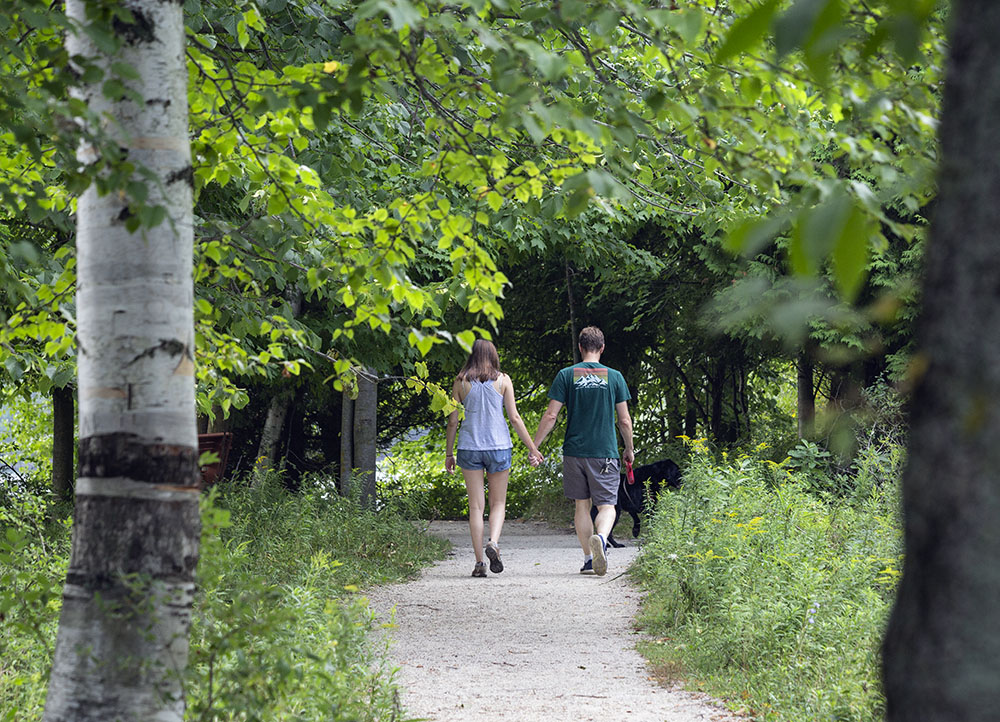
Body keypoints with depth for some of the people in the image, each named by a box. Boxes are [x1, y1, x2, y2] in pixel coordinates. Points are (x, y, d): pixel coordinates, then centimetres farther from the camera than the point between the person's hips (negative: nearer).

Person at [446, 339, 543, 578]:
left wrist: (449, 454, 13)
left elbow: (453, 421, 5)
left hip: (469, 446, 1)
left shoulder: (461, 382, 4)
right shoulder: (502, 380, 2)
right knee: (498, 503, 11)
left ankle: (479, 562, -2)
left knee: (476, 506, 3)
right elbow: (515, 418, 0)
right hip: (498, 446, -1)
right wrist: (532, 448, 6)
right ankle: (493, 542, -15)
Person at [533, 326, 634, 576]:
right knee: (607, 505, 1)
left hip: (574, 451, 1)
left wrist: (535, 446, 4)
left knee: (582, 505, 12)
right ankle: (601, 537, -30)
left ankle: (589, 558, 11)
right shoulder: (614, 377, 1)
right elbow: (625, 420, 4)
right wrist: (629, 449, 18)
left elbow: (550, 416, -3)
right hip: (605, 452, -1)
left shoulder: (566, 375, 1)